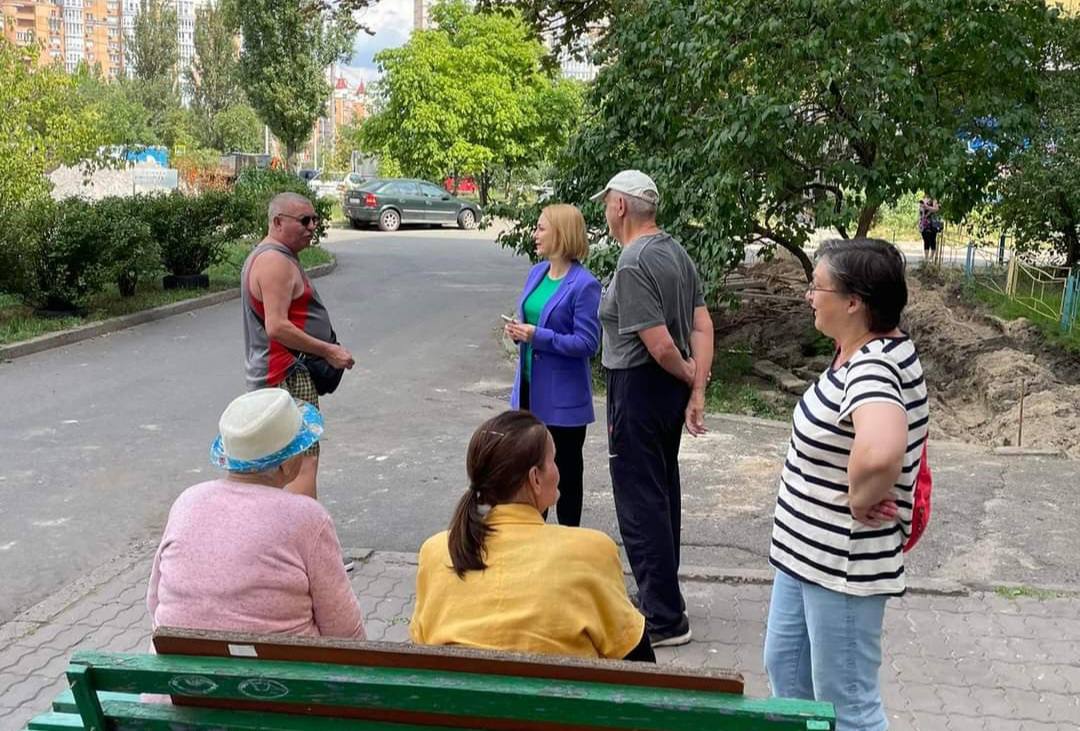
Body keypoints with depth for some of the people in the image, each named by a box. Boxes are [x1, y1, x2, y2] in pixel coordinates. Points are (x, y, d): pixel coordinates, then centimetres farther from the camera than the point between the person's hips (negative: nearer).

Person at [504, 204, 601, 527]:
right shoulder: (536, 273, 5)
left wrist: (537, 336, -23)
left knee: (566, 468, 8)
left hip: (563, 394, -7)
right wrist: (518, 331, -5)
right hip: (530, 387, 7)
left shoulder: (584, 284, -18)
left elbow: (588, 343, -20)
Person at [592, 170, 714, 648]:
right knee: (663, 492, 19)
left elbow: (660, 345, -25)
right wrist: (697, 392, 0)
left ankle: (664, 618, 4)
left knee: (639, 501, -2)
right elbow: (701, 326, 3)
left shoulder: (632, 265, -21)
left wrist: (689, 375, -5)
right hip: (672, 391, 10)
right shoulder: (676, 252, 7)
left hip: (638, 389, -10)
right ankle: (660, 594, 34)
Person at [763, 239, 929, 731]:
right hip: (806, 548, 10)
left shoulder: (872, 370, -28)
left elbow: (880, 453, -49)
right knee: (784, 667, 23)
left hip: (843, 563, -10)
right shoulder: (874, 351, 2)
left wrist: (859, 501, -29)